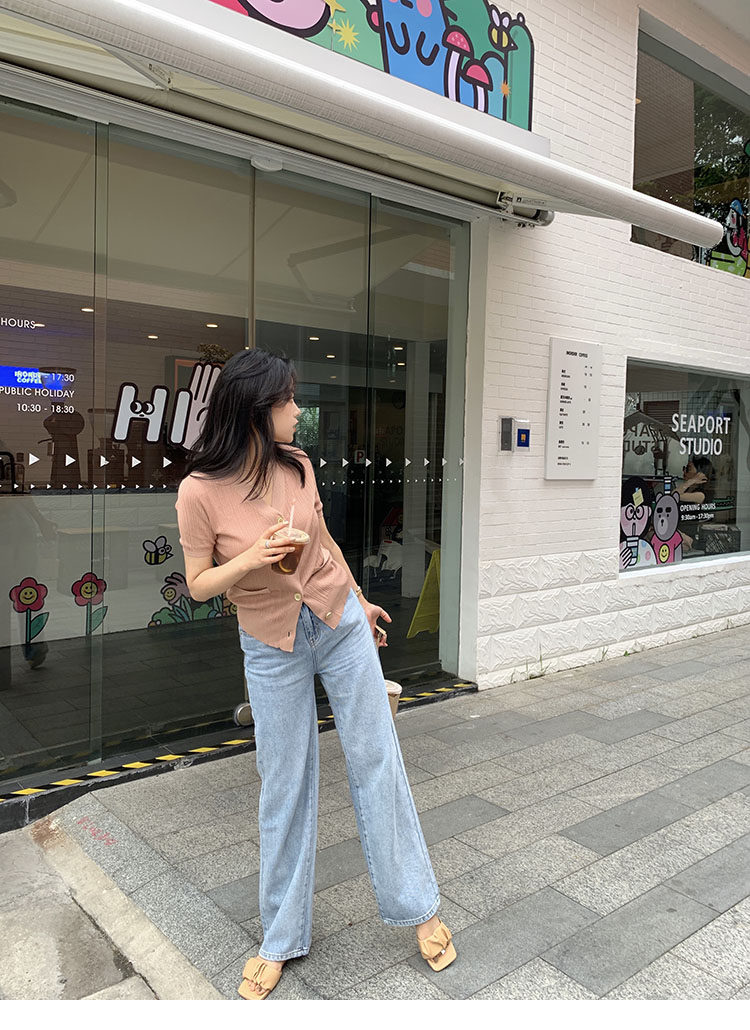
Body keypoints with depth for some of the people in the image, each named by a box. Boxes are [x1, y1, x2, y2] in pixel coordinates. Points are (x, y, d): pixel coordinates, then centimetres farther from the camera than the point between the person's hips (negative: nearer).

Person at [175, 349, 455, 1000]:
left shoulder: (296, 465, -4)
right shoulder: (200, 490, -15)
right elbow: (199, 584, -7)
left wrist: (361, 598, 21)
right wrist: (249, 560, -27)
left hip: (340, 623, 3)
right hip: (273, 646, -3)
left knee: (377, 762, 8)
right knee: (285, 786, 8)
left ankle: (418, 908, 25)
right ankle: (282, 939, 29)